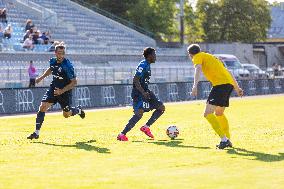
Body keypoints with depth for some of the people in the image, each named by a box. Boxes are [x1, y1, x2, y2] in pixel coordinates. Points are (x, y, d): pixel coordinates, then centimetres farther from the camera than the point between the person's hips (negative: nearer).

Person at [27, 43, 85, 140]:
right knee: (42, 107, -10)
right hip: (53, 89, 5)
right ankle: (36, 133, -4)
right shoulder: (52, 61, -5)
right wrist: (41, 77, 16)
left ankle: (78, 110, 41)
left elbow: (74, 82, -20)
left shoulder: (67, 66, -24)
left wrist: (62, 91, -26)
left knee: (66, 114, 5)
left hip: (65, 92, -5)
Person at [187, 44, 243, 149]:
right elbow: (228, 72, 34)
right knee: (219, 114, 25)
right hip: (229, 83, 9)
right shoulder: (211, 57, 32)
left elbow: (198, 69, -13)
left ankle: (224, 139, -21)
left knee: (208, 114, -12)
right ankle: (228, 140, 26)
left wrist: (195, 86, -25)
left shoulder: (198, 57, 9)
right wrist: (237, 88, 38)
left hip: (220, 84, -9)